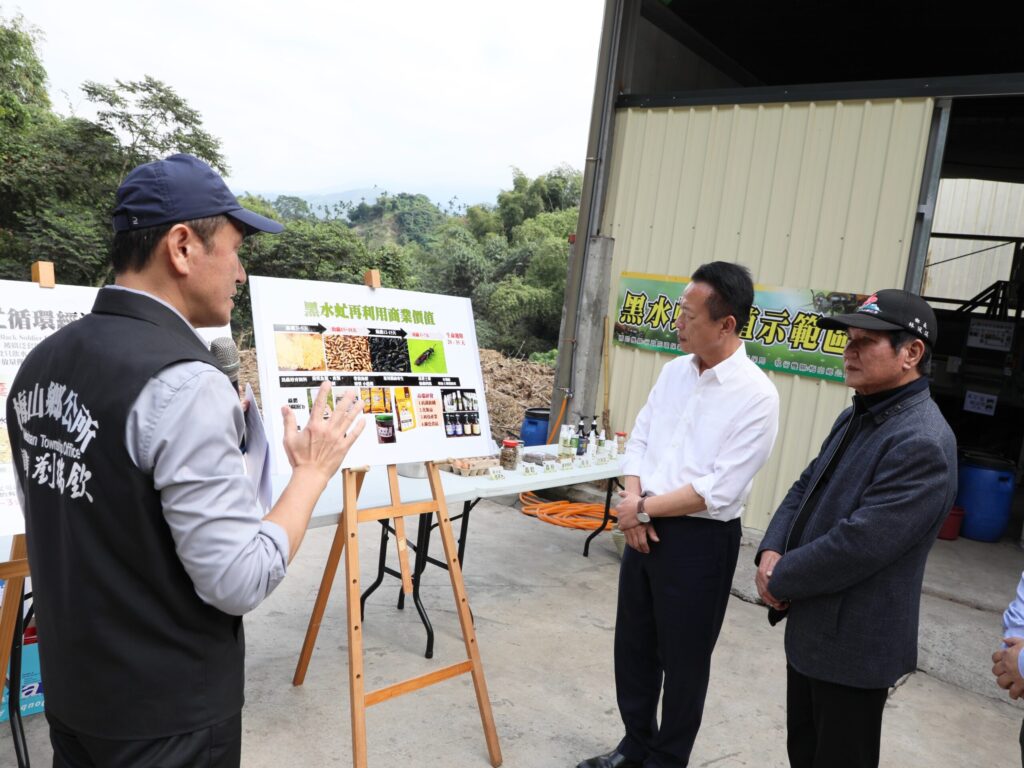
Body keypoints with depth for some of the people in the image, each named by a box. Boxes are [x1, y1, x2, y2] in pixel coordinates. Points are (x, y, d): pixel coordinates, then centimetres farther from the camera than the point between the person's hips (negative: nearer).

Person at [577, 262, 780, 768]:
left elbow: (719, 491, -21)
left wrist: (643, 509, -14)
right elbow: (639, 440, 8)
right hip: (644, 529, 7)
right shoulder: (674, 371, 4)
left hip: (700, 540, -7)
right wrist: (632, 501, -8)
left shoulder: (756, 397, -17)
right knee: (634, 645, 19)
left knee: (682, 659, 11)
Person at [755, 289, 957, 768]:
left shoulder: (921, 443, -23)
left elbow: (859, 544, -28)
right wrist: (771, 553, -7)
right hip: (811, 627, 9)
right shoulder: (855, 417, 8)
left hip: (855, 643, -9)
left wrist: (781, 582, -15)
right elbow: (804, 489, 10)